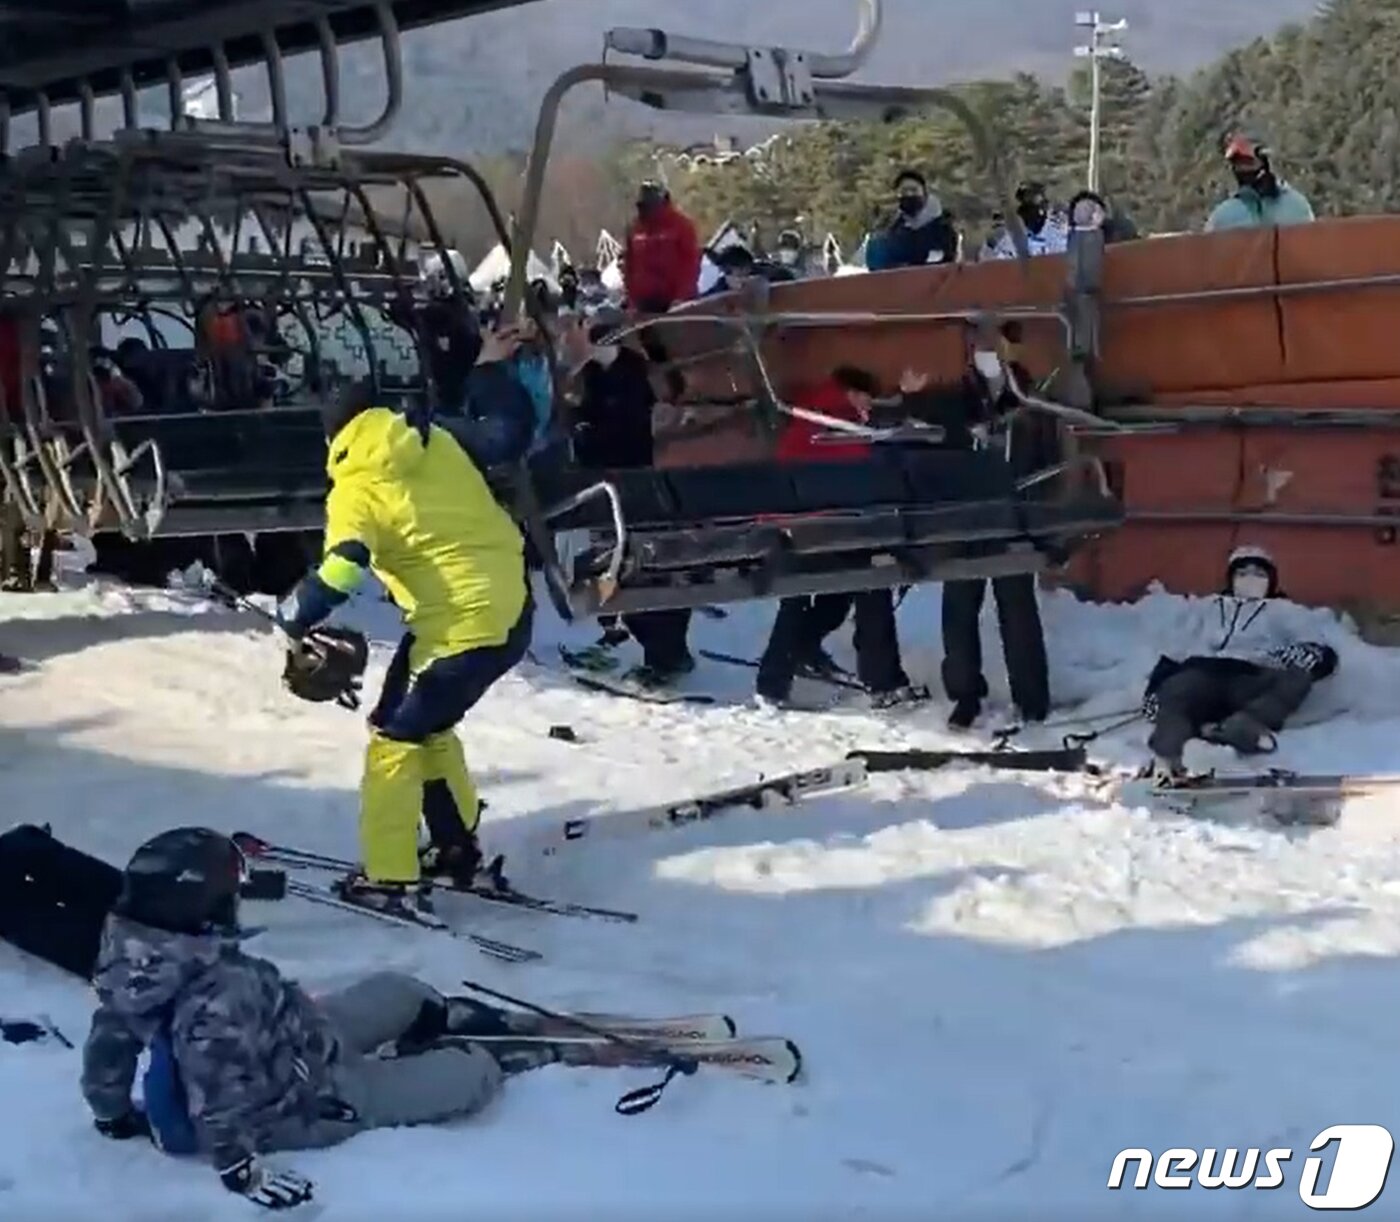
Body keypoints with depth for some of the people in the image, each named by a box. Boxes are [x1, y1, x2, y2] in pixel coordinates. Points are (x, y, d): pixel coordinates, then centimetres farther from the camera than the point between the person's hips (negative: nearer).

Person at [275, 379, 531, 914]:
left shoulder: (356, 491, -9)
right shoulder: (439, 445, 9)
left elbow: (340, 572, -21)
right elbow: (487, 513, 20)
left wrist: (294, 615, -8)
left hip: (460, 628, -7)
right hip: (513, 611, 7)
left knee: (395, 738, 9)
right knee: (428, 724, 26)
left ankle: (390, 880, 10)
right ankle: (457, 847, 34)